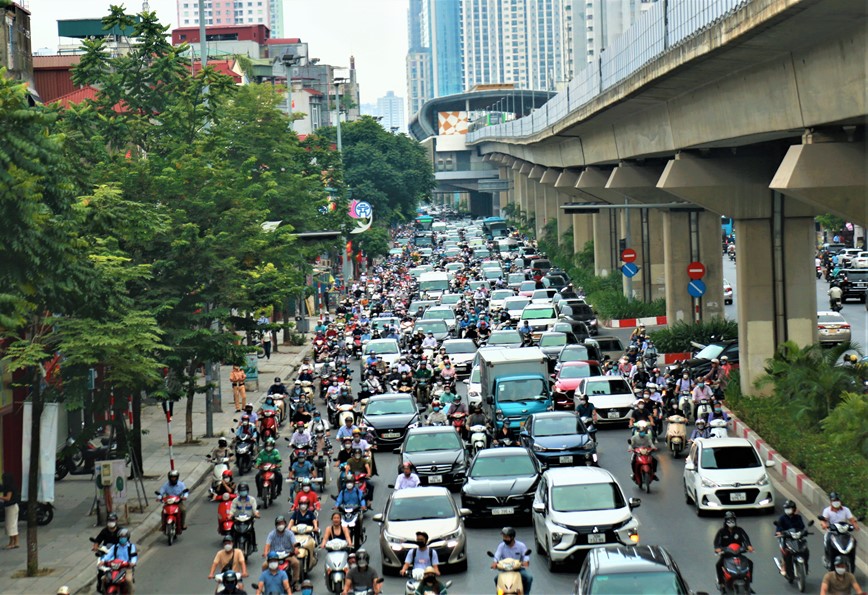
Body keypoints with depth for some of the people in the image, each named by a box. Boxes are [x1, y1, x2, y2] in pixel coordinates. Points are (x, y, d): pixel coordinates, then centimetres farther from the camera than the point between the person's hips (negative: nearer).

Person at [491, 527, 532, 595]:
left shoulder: (521, 546, -5)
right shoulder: (501, 546, -1)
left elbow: (526, 558, -9)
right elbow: (496, 557, -11)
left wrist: (526, 562, -34)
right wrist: (495, 563, -34)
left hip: (519, 569, -1)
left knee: (529, 577, -29)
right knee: (497, 578, -27)